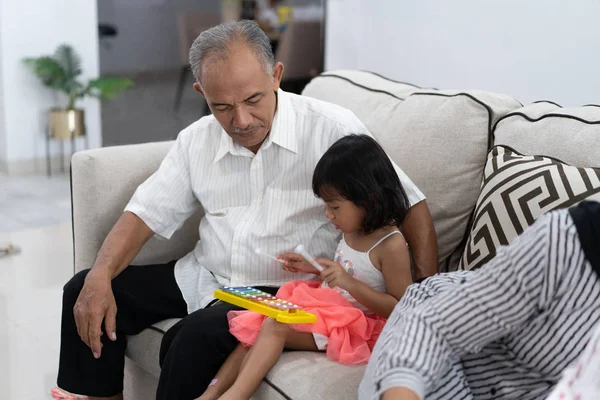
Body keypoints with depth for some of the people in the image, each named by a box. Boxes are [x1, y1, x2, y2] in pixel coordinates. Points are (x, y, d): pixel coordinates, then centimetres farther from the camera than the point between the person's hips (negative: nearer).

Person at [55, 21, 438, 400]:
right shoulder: (197, 140, 3)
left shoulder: (333, 129, -13)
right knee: (84, 291, -5)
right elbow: (146, 214, 5)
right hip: (203, 277, 6)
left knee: (196, 335, -33)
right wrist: (100, 277, -14)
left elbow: (413, 207, -9)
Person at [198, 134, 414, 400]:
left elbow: (401, 309, -20)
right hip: (324, 307, 9)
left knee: (275, 327, -26)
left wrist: (349, 283, -27)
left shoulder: (391, 245, -19)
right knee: (254, 329, -10)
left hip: (351, 325, -9)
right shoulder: (353, 230, 6)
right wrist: (313, 266, 10)